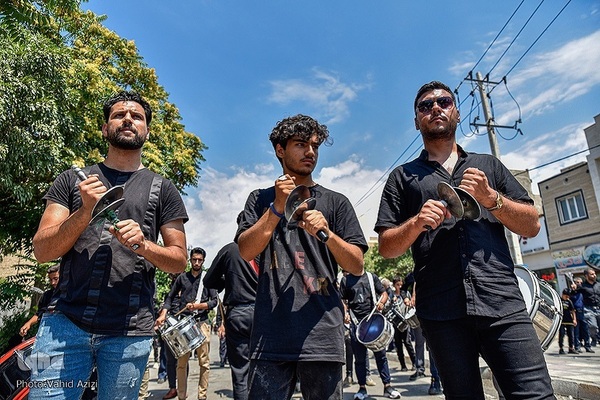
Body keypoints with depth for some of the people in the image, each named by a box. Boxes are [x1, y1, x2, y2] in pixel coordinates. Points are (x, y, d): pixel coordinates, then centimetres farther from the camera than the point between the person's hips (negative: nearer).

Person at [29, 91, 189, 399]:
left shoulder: (162, 189, 8)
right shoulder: (72, 180, 11)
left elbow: (179, 260, 5)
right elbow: (42, 251, 3)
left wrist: (143, 245, -14)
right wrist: (85, 212, -13)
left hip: (130, 331, 0)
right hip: (65, 321, 1)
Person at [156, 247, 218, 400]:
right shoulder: (182, 278, 11)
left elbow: (214, 301, 3)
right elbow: (170, 297, 12)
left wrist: (198, 305, -12)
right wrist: (163, 314, -4)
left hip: (202, 323, -1)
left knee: (204, 362, -1)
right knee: (181, 362, 3)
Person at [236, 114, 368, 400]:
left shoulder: (335, 202, 11)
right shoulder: (261, 199, 13)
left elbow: (357, 266, 4)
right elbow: (246, 251, -2)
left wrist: (326, 233, -13)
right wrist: (278, 207, -13)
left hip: (323, 333, 1)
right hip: (270, 334, 0)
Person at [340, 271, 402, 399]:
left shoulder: (371, 277, 10)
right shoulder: (346, 280, 7)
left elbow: (384, 293, 10)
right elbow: (341, 300, 7)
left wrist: (381, 302, -11)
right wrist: (345, 312, -11)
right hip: (356, 322, -1)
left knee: (380, 354, 4)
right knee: (359, 357, 5)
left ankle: (387, 386, 14)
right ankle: (362, 388, 15)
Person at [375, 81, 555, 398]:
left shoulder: (488, 165, 18)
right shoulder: (403, 177, 13)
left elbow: (532, 226, 12)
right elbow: (386, 248, 7)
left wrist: (490, 198, -5)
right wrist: (416, 222, -12)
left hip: (502, 301, 1)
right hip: (441, 310, 0)